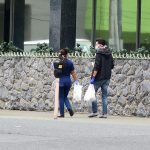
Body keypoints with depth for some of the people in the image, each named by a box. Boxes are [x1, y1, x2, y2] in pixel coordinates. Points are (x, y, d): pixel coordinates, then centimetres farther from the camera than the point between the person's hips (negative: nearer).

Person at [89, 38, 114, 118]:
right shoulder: (109, 54, 9)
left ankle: (94, 112, 2)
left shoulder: (99, 53, -12)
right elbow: (112, 66, 14)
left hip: (99, 77, -7)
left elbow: (96, 66, -19)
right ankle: (104, 113, 5)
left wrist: (93, 77, -17)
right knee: (104, 95, 8)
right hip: (107, 77, 7)